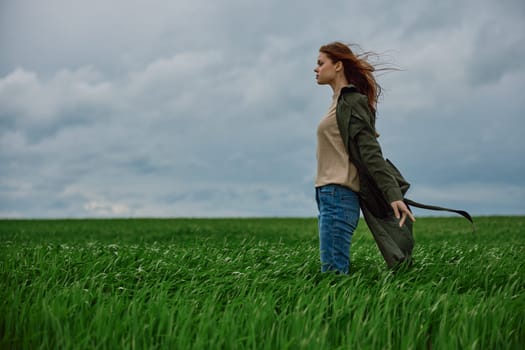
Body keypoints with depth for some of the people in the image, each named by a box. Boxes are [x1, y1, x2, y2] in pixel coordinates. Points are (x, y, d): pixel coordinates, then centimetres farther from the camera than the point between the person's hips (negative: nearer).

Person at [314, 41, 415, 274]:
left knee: (333, 272, -10)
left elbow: (370, 152, -16)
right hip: (330, 194, 10)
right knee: (336, 271, 10)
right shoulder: (340, 101, 19)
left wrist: (394, 194, -21)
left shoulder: (350, 101, -8)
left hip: (338, 195, -10)